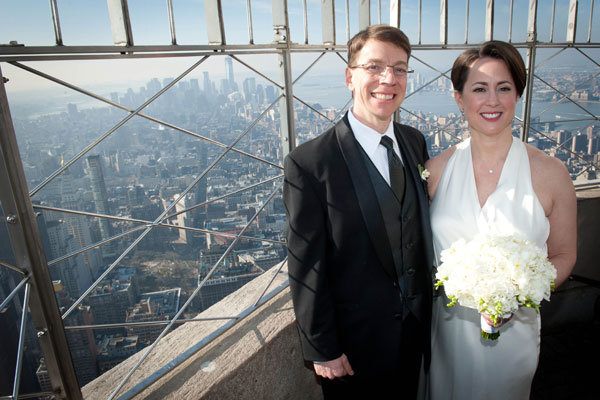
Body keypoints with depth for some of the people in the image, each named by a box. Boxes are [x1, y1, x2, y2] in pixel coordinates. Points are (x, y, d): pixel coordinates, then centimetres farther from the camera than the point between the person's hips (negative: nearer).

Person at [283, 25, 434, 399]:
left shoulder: (415, 142, -3)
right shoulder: (309, 163, -23)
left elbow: (423, 225, 5)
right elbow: (306, 267, -19)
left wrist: (428, 303, 9)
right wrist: (321, 350, -12)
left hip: (417, 328, 6)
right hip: (354, 341, -5)